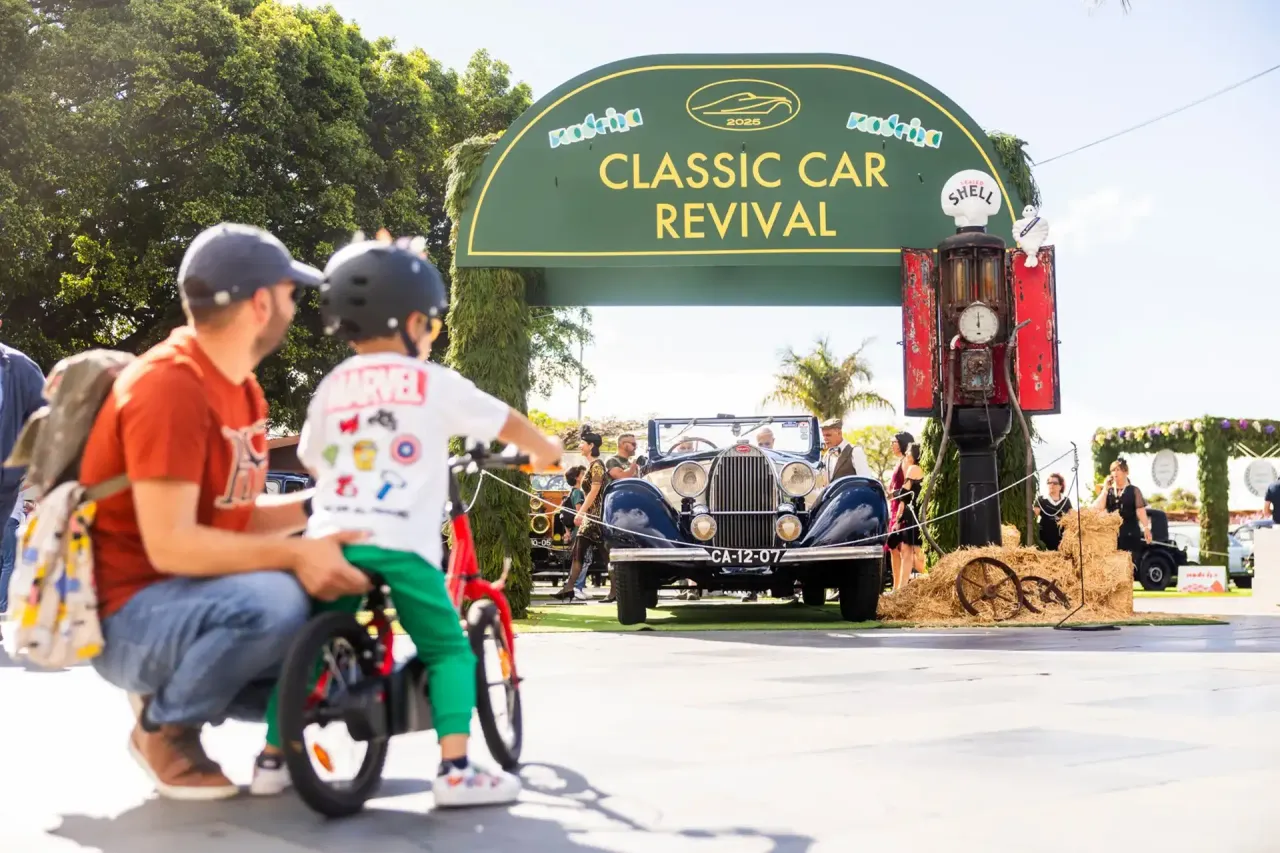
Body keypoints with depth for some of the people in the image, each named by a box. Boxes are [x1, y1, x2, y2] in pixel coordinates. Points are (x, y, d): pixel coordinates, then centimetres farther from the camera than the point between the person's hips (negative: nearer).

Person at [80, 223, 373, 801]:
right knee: (274, 601, -35)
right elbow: (170, 544, -28)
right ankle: (165, 726, -10)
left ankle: (178, 688, 11)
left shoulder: (242, 389, 8)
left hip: (191, 597, 9)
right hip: (132, 612, -9)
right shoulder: (168, 387, -22)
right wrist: (296, 554, -31)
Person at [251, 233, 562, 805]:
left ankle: (272, 758, 19)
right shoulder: (434, 383, 5)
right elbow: (508, 424, 15)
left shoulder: (331, 387, 16)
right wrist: (546, 452, 35)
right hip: (400, 544, -4)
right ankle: (455, 770, -5)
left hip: (330, 539, 4)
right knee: (449, 650, 4)